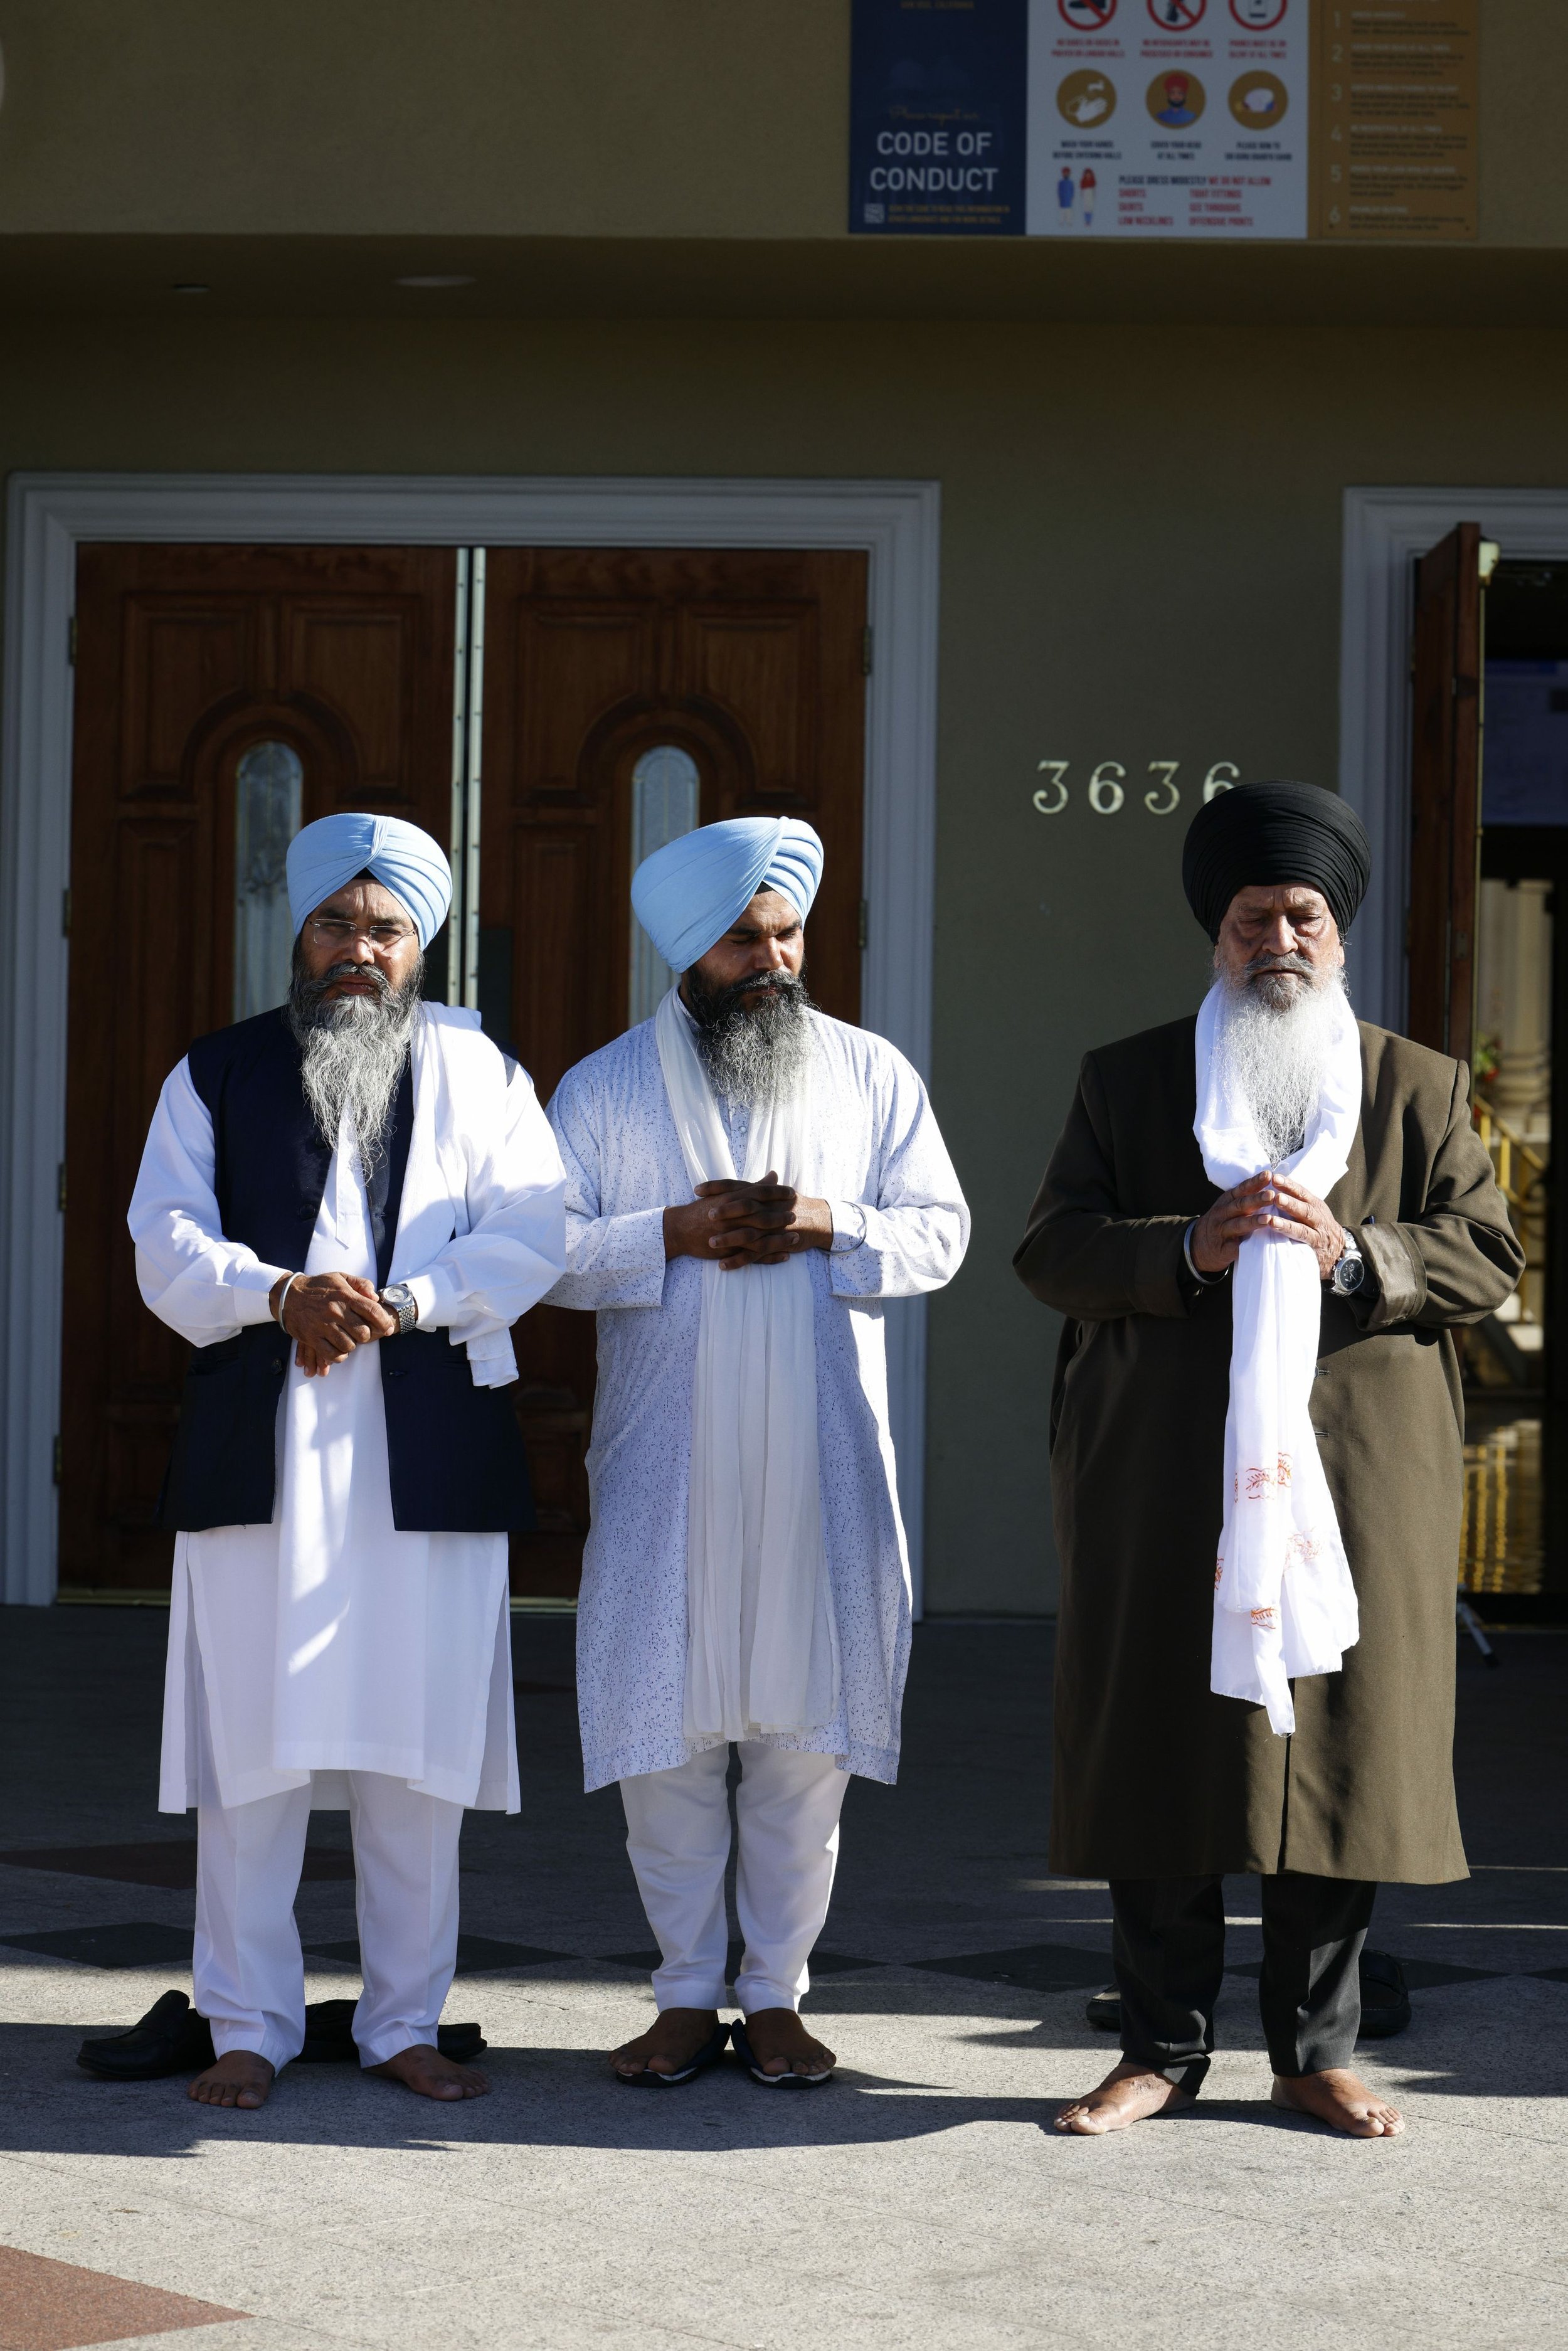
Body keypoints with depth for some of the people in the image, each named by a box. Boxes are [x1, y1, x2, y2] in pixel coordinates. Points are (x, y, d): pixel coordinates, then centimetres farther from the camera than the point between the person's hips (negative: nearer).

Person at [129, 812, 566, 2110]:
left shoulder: (479, 1074, 12)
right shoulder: (218, 1075, 12)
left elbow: (528, 1236, 1)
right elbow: (169, 1244, 2)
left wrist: (402, 1303, -14)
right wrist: (282, 1295, -16)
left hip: (428, 1452, 0)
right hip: (257, 1451, 0)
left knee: (419, 1754, 2)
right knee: (251, 1748, -1)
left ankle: (406, 2023, 12)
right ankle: (251, 2025, 7)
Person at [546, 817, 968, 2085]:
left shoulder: (872, 1074, 9)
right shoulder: (607, 1086, 6)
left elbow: (939, 1231, 5)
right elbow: (546, 1248, 0)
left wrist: (825, 1225, -12)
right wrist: (674, 1233, -14)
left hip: (821, 1463, 0)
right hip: (664, 1464, 0)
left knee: (806, 1730, 1)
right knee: (665, 1724, 0)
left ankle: (778, 1993, 12)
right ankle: (689, 1994, 11)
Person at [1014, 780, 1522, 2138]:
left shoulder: (1421, 1088, 11)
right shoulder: (1127, 1080, 11)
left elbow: (1489, 1258, 4)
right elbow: (1051, 1249, 4)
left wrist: (1352, 1252, -13)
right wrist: (1189, 1249, -13)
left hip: (1354, 1468, 0)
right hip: (1165, 1476, 0)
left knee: (1341, 1748, 1)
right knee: (1158, 1751, 0)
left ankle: (1316, 2052, 12)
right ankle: (1165, 2046, 11)